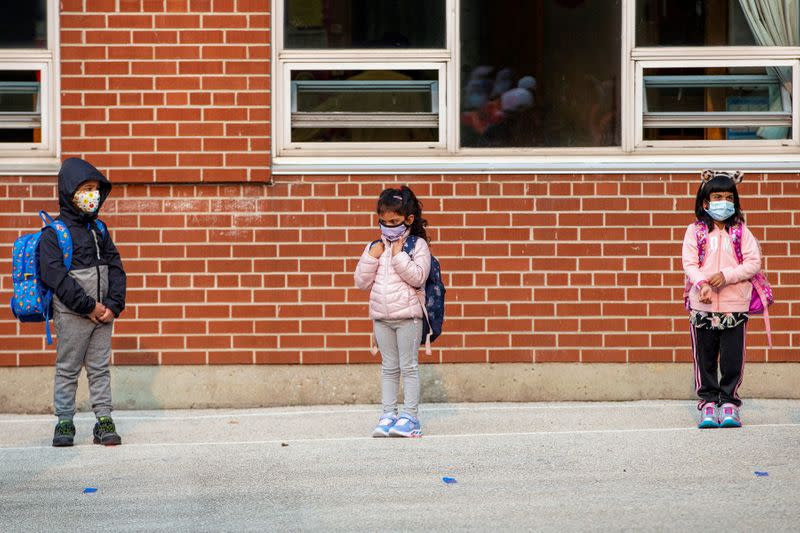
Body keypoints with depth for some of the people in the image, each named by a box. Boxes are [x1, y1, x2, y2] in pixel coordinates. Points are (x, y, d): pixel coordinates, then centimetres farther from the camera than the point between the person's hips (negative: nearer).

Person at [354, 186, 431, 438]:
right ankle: (388, 415, 11)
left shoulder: (417, 245, -3)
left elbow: (418, 277, -16)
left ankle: (410, 416, 0)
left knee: (409, 366, -1)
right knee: (388, 368, 9)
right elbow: (362, 282, 5)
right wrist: (372, 256, -6)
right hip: (381, 317, 5)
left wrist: (399, 255, -17)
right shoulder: (375, 247, 9)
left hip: (408, 315, -5)